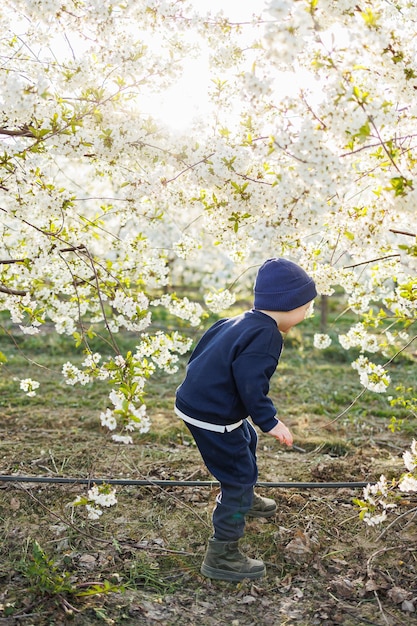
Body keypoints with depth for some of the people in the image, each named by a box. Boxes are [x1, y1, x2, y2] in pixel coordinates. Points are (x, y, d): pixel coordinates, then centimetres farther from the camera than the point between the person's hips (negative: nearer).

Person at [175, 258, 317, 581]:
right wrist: (270, 421, -22)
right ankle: (222, 556, 8)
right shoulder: (266, 335, -22)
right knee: (239, 477, -1)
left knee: (247, 441, 32)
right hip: (213, 417, -11)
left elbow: (201, 353, 19)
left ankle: (244, 499, 57)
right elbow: (251, 384, -29)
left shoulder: (240, 322, 9)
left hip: (196, 399, 11)